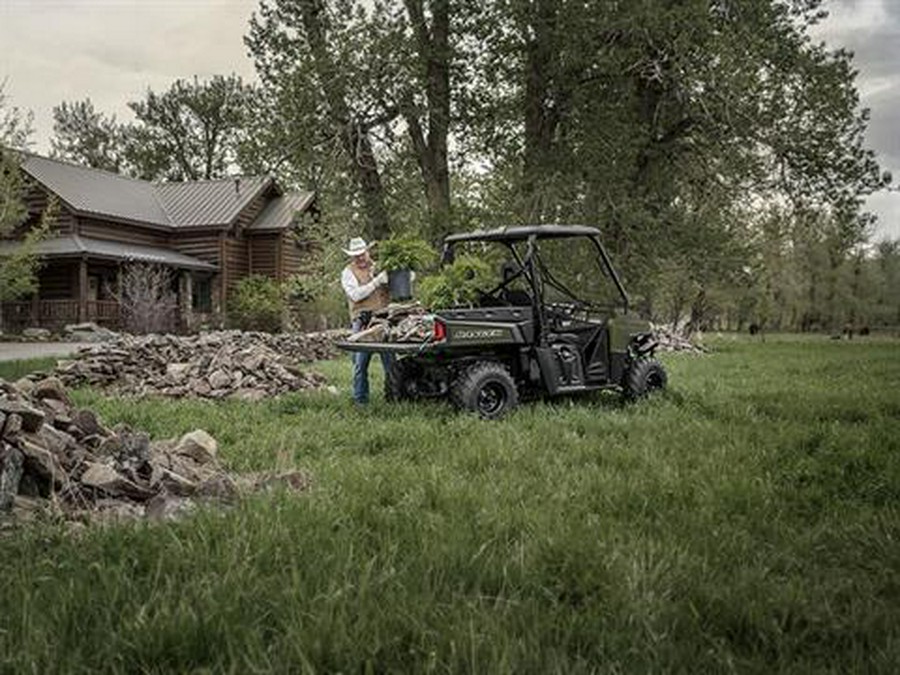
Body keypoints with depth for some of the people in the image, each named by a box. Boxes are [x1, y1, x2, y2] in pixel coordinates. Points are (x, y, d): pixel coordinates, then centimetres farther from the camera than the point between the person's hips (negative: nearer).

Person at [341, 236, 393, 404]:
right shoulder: (348, 273, 5)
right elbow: (356, 295, -10)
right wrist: (376, 282, -15)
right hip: (362, 322, -3)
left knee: (390, 359, 3)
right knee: (360, 362, -1)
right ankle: (360, 399, 8)